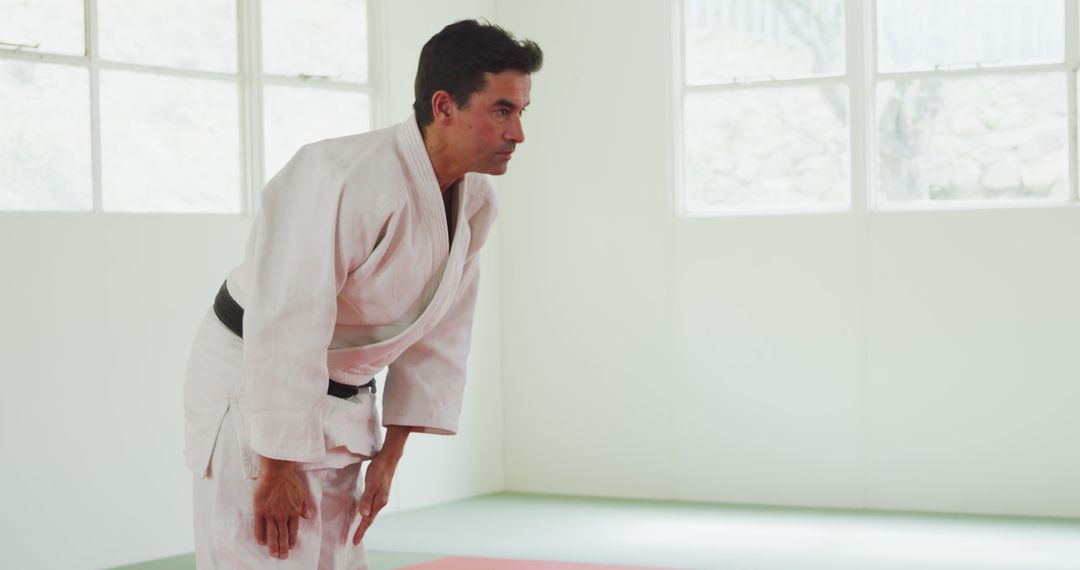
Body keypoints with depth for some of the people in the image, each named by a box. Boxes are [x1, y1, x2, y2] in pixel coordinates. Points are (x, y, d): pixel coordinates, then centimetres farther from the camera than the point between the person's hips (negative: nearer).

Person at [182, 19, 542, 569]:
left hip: (339, 399, 8)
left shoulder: (476, 203, -2)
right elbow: (286, 327, -29)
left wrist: (389, 456, 7)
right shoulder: (349, 178, -29)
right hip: (251, 388, -8)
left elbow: (440, 335, 6)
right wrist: (277, 468, -24)